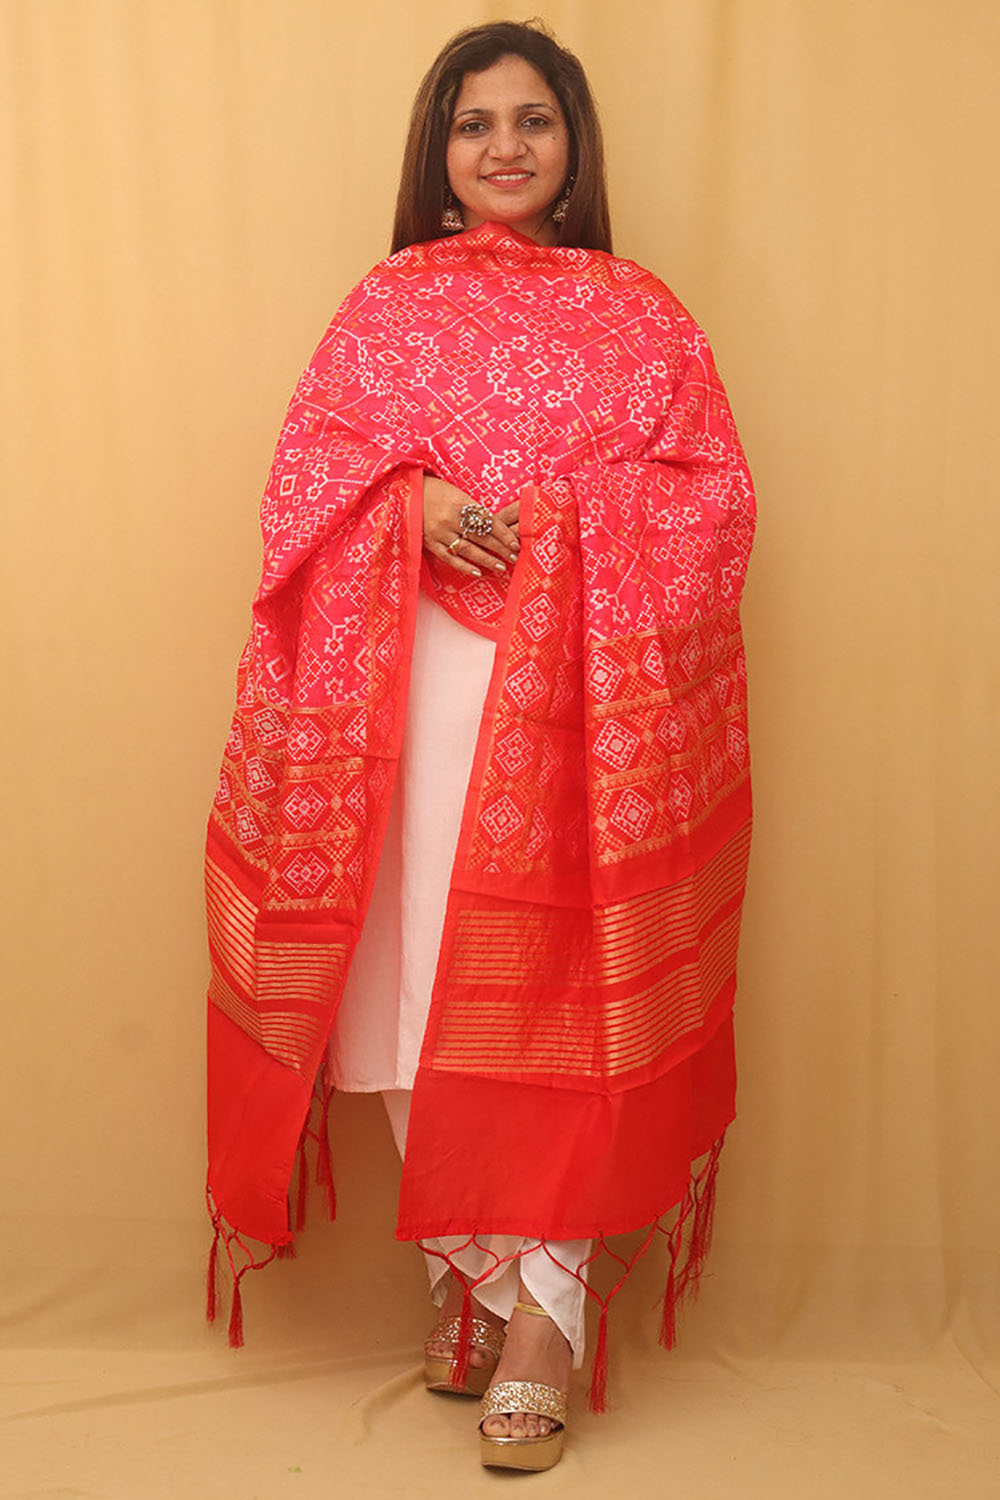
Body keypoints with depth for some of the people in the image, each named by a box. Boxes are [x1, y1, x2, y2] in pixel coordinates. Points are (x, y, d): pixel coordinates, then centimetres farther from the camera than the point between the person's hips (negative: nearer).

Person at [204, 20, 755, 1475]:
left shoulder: (638, 311, 10)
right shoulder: (385, 306, 13)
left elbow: (714, 497, 3)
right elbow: (306, 480, 7)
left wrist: (555, 519, -12)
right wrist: (415, 503, -12)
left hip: (582, 697, -1)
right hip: (416, 696, 2)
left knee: (556, 988, -5)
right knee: (421, 985, 1)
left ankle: (541, 1304, 1)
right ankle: (471, 1275, 15)